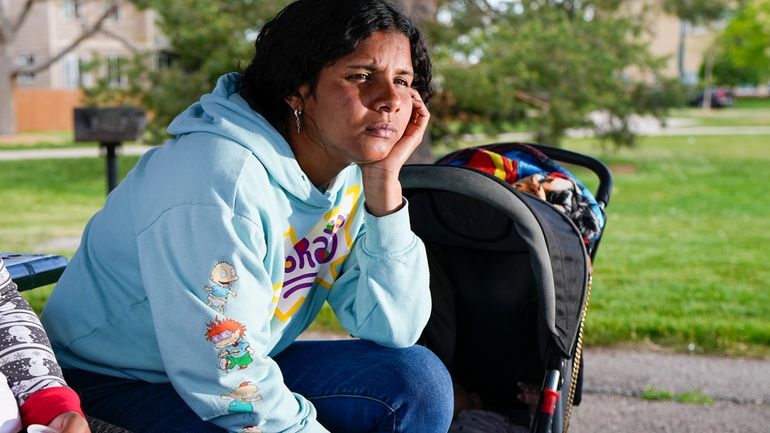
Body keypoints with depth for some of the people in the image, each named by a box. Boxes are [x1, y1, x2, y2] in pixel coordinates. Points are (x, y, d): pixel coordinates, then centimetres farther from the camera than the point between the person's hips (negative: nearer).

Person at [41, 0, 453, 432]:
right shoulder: (220, 178, -28)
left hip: (249, 369, 7)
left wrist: (384, 180, -19)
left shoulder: (353, 174, -6)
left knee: (418, 379, -10)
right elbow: (227, 385, -28)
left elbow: (393, 332, -11)